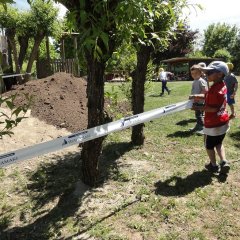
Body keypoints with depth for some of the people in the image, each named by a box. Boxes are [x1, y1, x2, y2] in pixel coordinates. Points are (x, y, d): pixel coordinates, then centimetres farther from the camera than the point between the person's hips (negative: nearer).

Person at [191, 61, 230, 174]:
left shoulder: (214, 89, -27)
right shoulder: (223, 86, 1)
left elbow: (213, 108, -25)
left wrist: (198, 108, -16)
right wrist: (197, 96, 2)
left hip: (213, 124, -8)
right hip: (223, 122, 8)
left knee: (209, 145, 15)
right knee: (218, 143, 26)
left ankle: (214, 165, 31)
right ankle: (224, 162, 16)